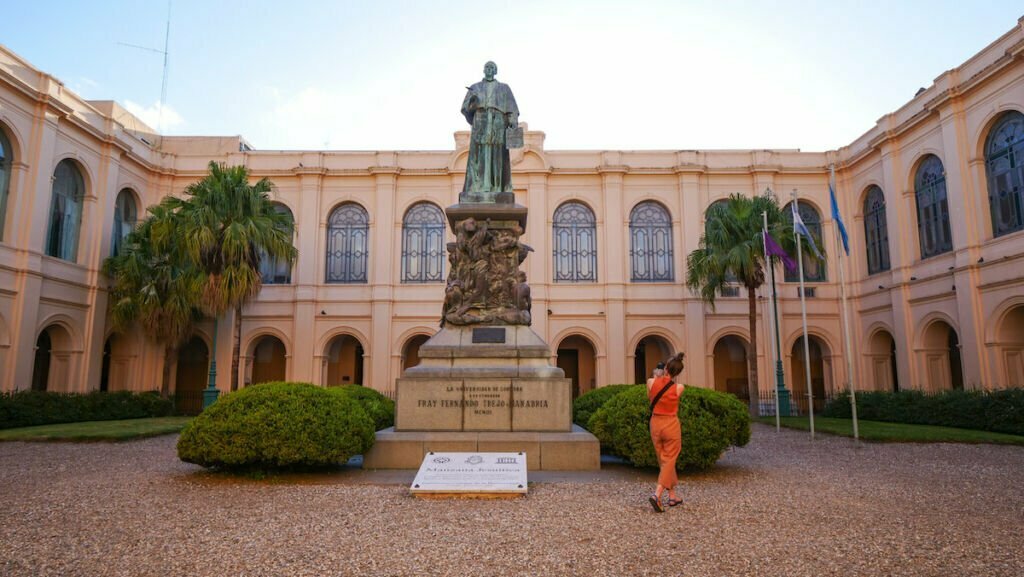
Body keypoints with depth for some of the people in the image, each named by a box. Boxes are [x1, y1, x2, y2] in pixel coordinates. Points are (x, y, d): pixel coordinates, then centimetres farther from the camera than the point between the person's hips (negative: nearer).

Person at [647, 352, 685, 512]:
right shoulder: (679, 387, -13)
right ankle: (657, 495, -12)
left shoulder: (651, 382, -8)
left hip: (655, 424, 3)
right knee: (669, 461, 3)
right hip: (671, 425, -3)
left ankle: (672, 496, 24)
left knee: (663, 461, 16)